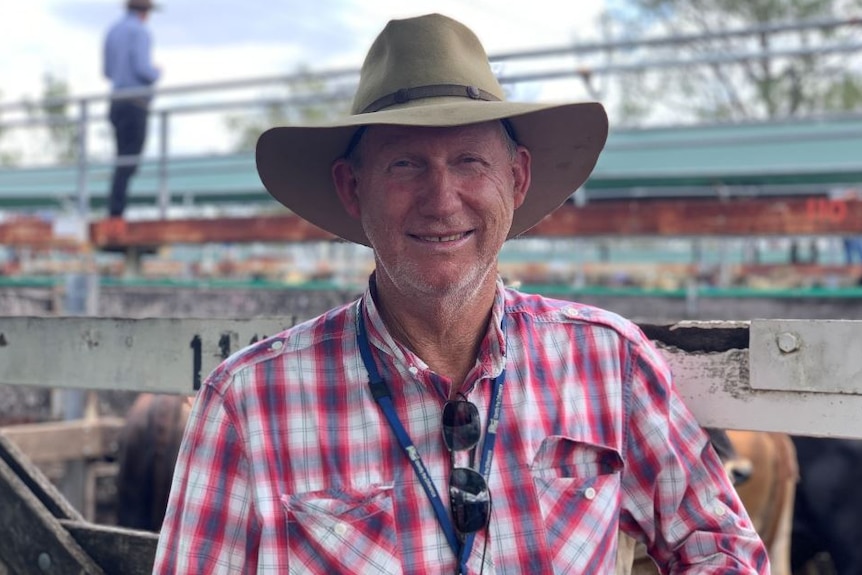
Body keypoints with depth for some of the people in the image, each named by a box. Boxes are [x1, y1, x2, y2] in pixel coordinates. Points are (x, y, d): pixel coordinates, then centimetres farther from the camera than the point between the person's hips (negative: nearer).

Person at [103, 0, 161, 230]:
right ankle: (117, 213, -15)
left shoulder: (113, 31, 17)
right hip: (136, 101, -8)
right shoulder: (139, 32, -8)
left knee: (123, 158, 12)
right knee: (129, 161, -10)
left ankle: (114, 211, 8)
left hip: (117, 101, 8)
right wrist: (157, 73, 3)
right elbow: (142, 69, -17)